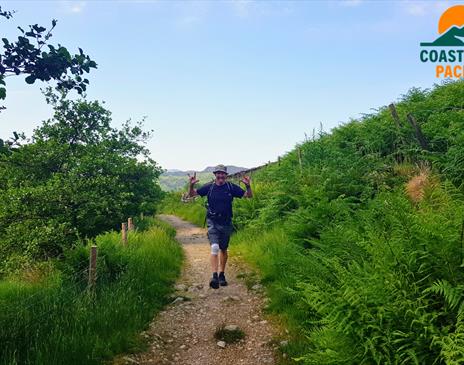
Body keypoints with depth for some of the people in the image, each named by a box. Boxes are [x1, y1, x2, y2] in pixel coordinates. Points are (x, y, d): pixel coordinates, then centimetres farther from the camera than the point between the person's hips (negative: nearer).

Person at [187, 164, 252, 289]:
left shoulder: (231, 187, -2)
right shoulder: (209, 187, -2)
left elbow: (249, 195, 1)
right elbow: (192, 194, 3)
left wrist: (248, 186, -19)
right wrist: (191, 185, -18)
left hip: (226, 223, 2)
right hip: (213, 222, -2)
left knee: (223, 250, 13)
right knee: (214, 248, -18)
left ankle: (222, 275, 29)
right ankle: (214, 276, -20)